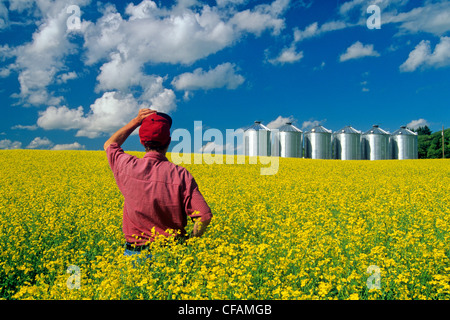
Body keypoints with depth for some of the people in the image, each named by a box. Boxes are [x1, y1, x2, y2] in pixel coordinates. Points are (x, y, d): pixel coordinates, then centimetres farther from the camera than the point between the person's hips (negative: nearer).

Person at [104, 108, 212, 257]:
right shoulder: (181, 175, -11)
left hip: (135, 251, 2)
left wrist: (136, 121, 15)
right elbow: (205, 217, -13)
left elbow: (109, 144, 18)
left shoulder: (128, 167, -5)